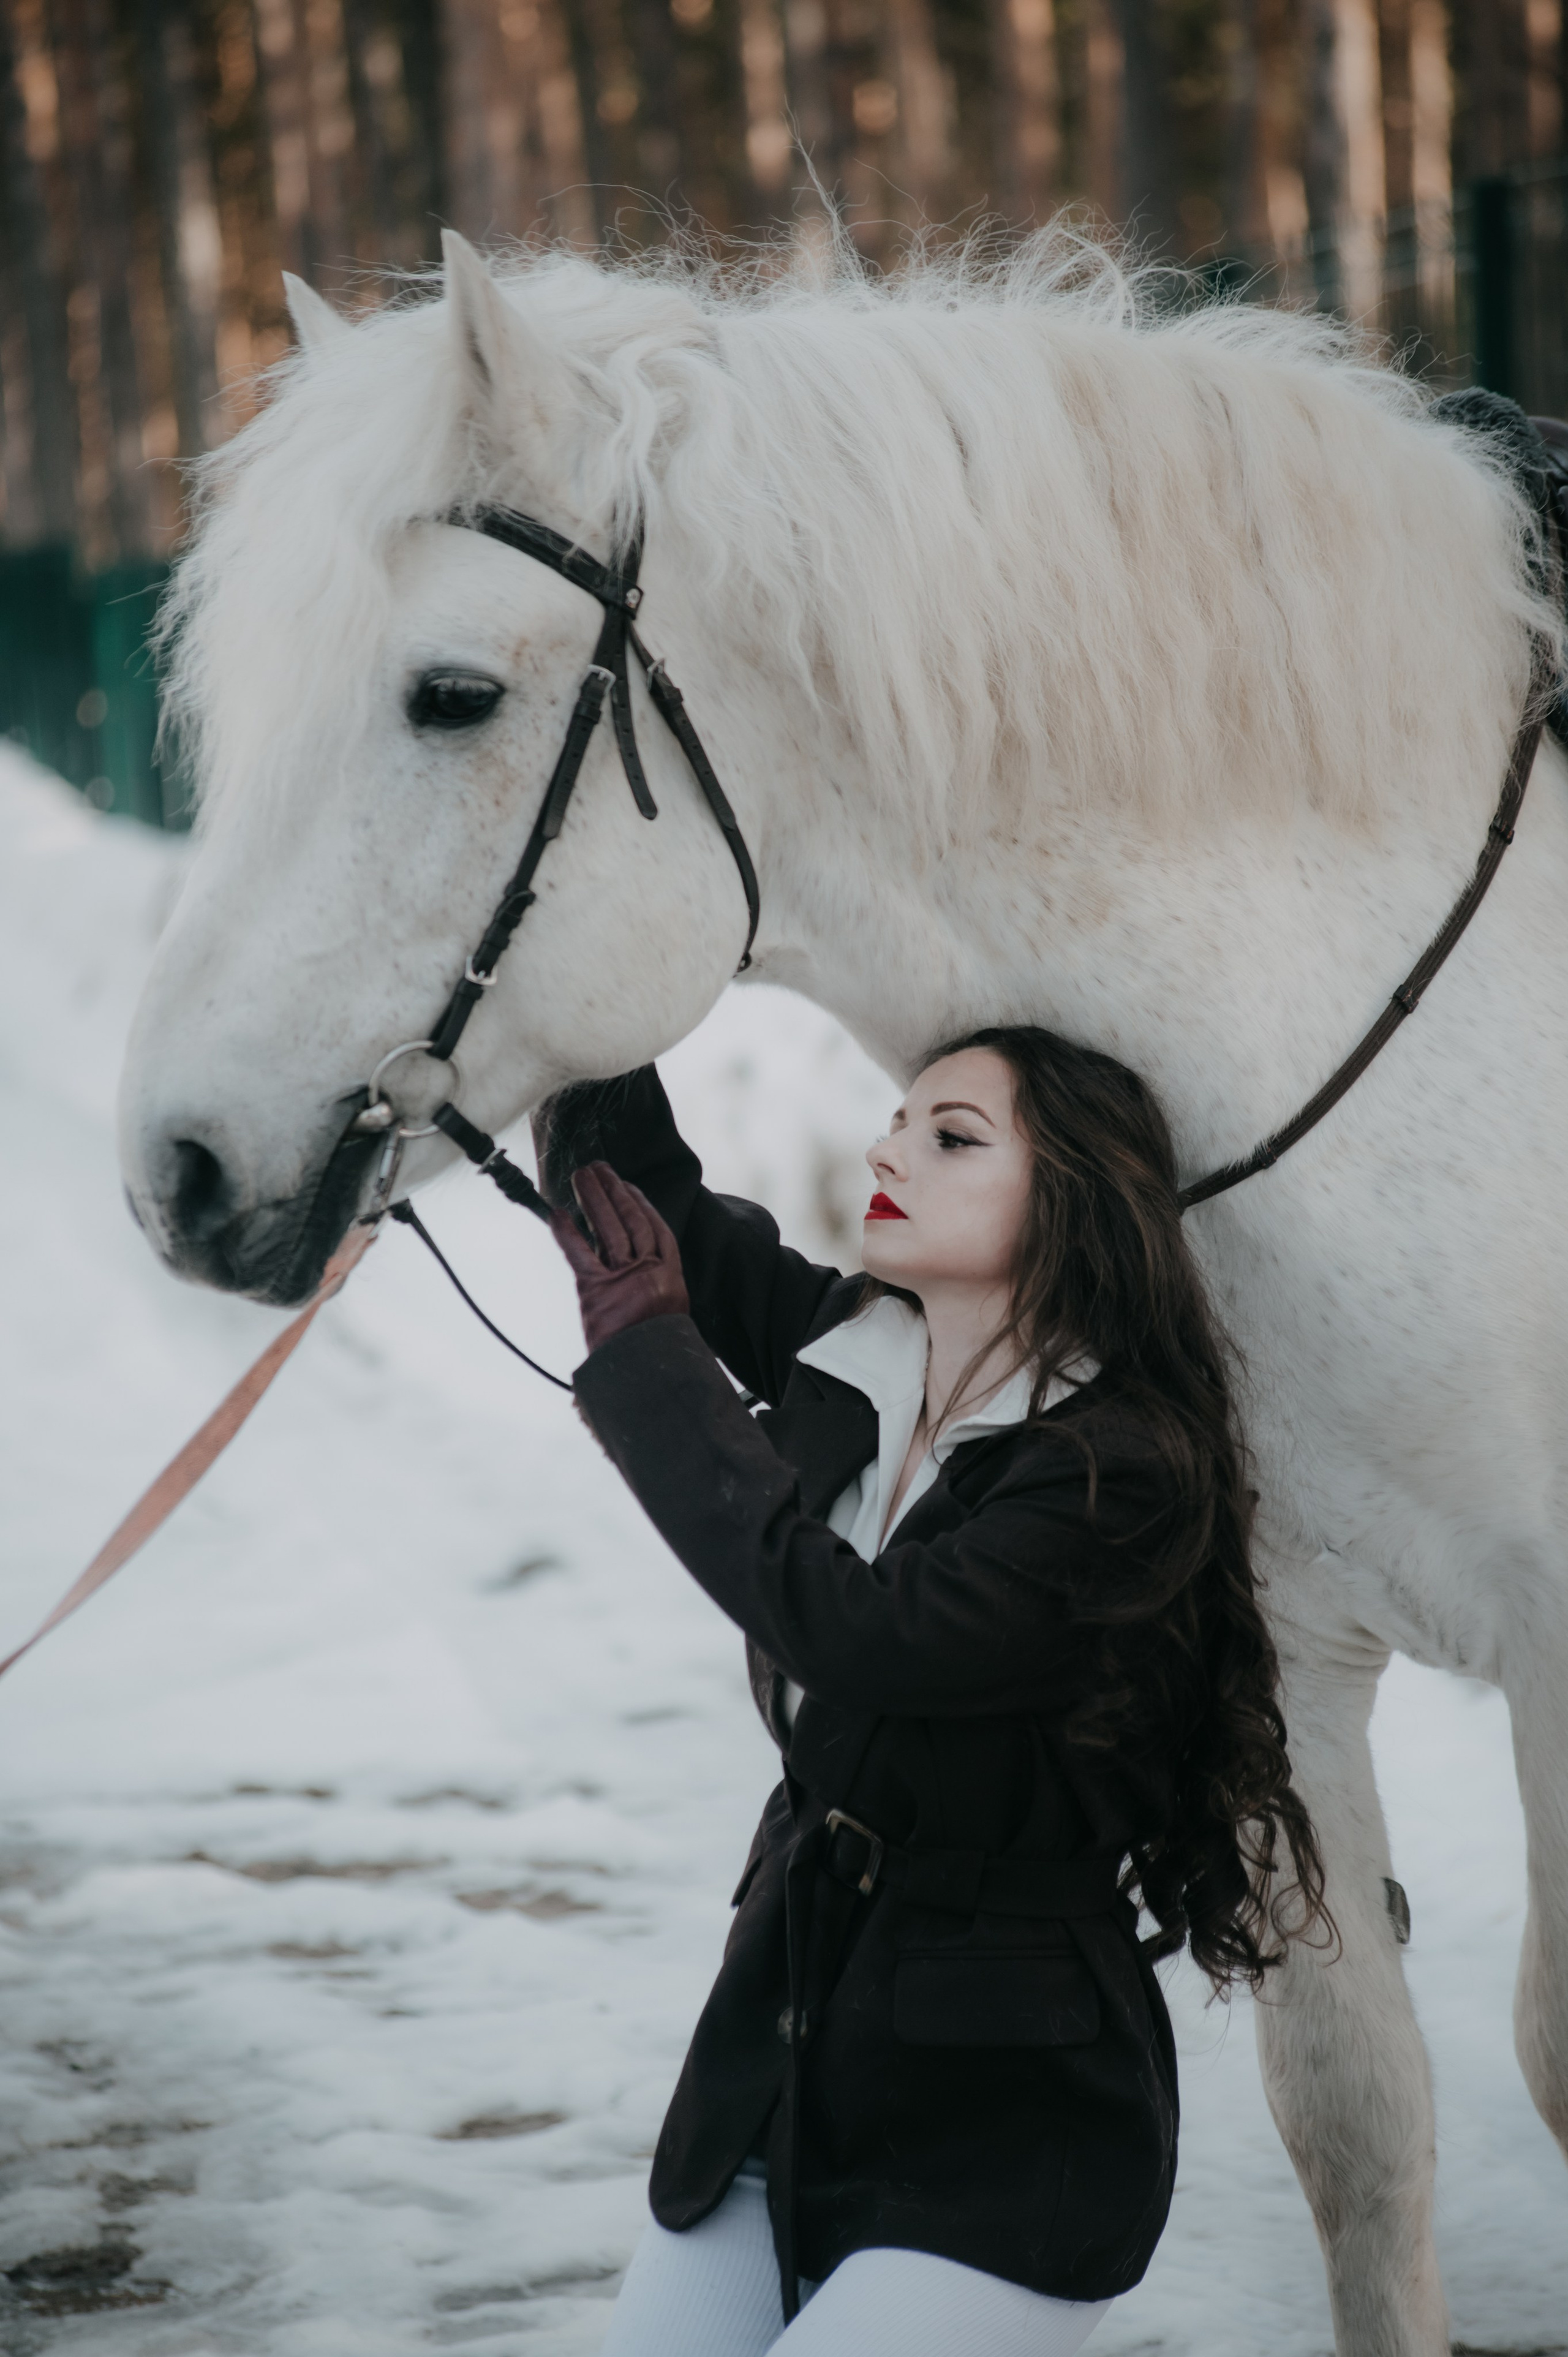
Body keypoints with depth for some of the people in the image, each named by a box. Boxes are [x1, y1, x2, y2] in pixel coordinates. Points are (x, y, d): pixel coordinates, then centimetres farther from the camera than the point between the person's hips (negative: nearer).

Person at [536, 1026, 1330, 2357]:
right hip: (782, 2062, 7)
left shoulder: (1129, 1475, -18)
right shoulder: (848, 1353, 4)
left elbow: (863, 1633, -28)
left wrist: (642, 1350, -21)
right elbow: (634, 1192, 9)